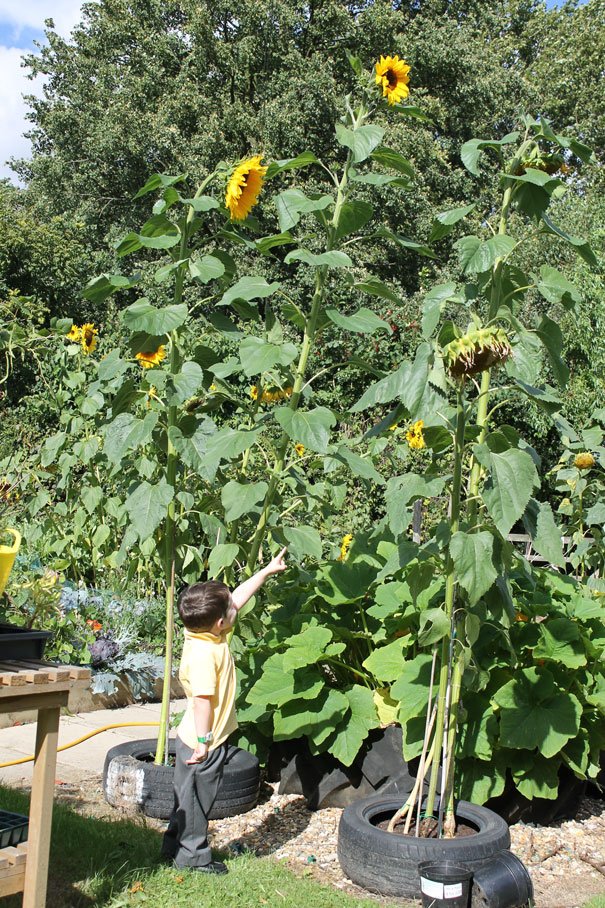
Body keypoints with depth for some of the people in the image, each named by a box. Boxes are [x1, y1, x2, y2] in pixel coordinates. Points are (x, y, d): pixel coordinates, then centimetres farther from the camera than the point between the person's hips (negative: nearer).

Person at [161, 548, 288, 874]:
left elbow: (239, 597, 9)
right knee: (195, 799, 8)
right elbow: (202, 700, -30)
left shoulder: (207, 633, -1)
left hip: (205, 740, 10)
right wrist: (203, 741, -25)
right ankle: (192, 855, 23)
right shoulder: (204, 654, -30)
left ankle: (175, 847, 35)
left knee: (193, 798, 22)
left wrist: (267, 571, 14)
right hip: (202, 743, -10)